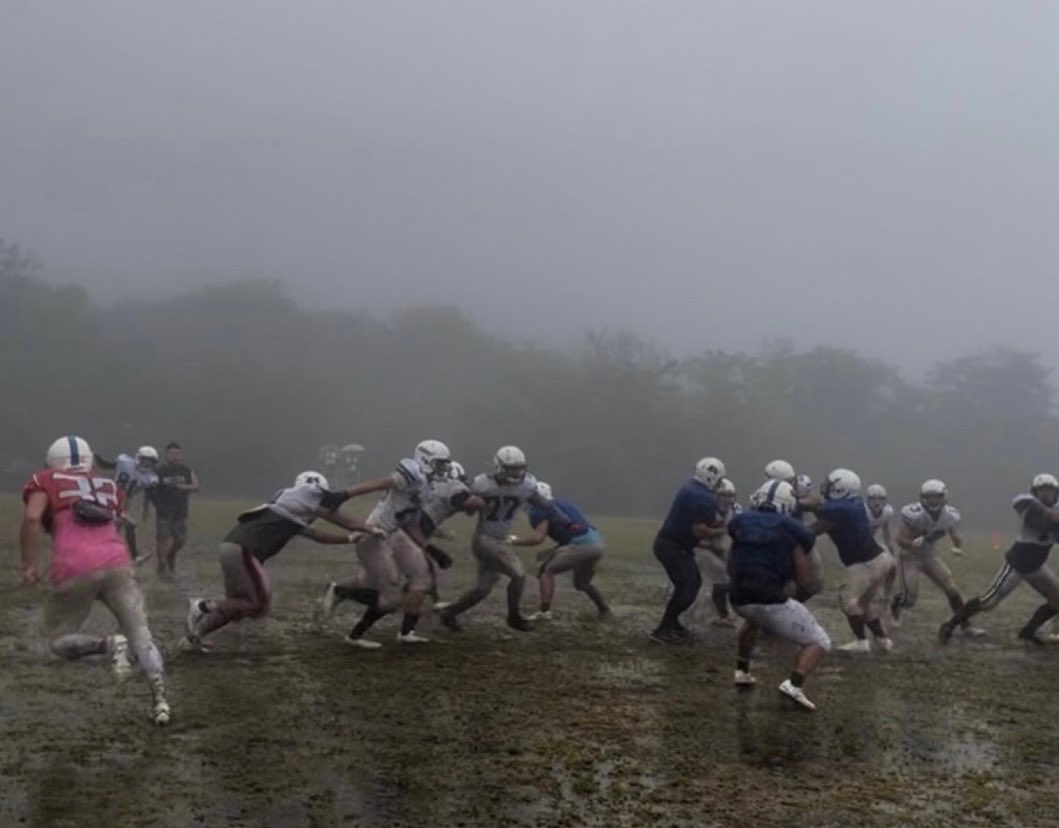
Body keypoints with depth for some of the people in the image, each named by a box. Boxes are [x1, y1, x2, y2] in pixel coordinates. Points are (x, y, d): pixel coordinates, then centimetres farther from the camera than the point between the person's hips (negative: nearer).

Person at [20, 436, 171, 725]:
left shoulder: (46, 481, 15)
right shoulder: (107, 486, 27)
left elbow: (32, 518, -2)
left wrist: (28, 564, 3)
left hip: (75, 570, -3)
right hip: (116, 564, 3)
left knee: (61, 640, 14)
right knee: (141, 636, 4)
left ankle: (107, 644, -13)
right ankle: (160, 698, -13)